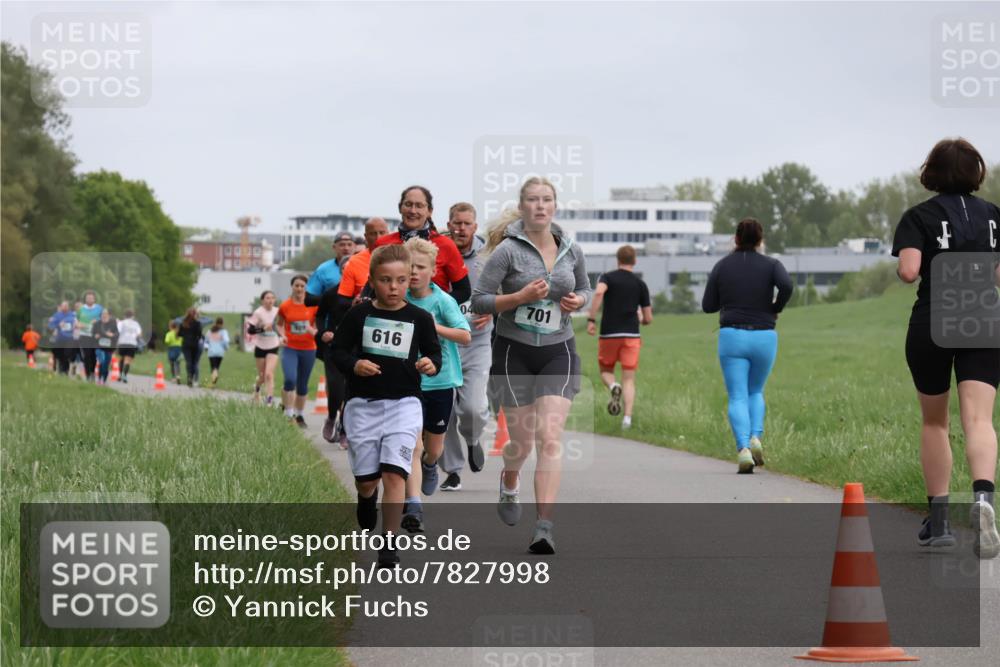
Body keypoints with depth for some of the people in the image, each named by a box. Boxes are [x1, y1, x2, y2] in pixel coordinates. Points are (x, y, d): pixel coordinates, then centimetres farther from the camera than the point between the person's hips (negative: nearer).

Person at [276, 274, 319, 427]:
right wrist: (282, 335, -6)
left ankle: (299, 415, 26)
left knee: (303, 384, 10)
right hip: (290, 348, -1)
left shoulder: (313, 305, -3)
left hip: (308, 349, 1)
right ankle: (289, 414, -14)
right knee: (290, 379, -21)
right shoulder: (285, 306, -2)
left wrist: (314, 331, -17)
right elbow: (279, 324, 14)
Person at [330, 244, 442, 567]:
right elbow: (338, 350, 4)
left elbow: (434, 352, 9)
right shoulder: (359, 315, -1)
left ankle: (389, 546, -10)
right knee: (366, 478, 9)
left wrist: (431, 364, -14)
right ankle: (367, 502, 48)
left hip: (403, 403, -1)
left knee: (394, 473, -14)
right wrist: (353, 365, -16)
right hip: (363, 404, 1)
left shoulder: (419, 318, 0)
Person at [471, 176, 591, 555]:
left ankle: (544, 527, -18)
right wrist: (520, 296, -22)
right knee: (521, 440, 4)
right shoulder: (508, 250, -9)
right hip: (515, 352, -2)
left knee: (550, 437, -13)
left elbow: (585, 288, 21)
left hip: (558, 353, 2)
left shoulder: (571, 251, 4)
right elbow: (479, 301, -10)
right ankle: (508, 484, 42)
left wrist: (578, 301, -2)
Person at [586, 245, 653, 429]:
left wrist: (591, 319, -19)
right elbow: (648, 319, 8)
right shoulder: (640, 284, 8)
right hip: (631, 336, 1)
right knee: (629, 379, 1)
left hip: (608, 334, -1)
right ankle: (627, 418, -17)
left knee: (606, 371, 19)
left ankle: (614, 387, -16)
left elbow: (598, 292, -21)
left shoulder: (608, 277, 3)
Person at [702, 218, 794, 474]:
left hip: (732, 336, -1)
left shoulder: (722, 266, 5)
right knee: (755, 392, 20)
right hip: (763, 337, 1)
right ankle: (755, 438, -2)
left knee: (737, 397, 0)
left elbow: (707, 305, 5)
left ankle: (743, 448, -20)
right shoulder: (770, 265, 1)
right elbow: (786, 285, -20)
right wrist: (776, 308, -2)